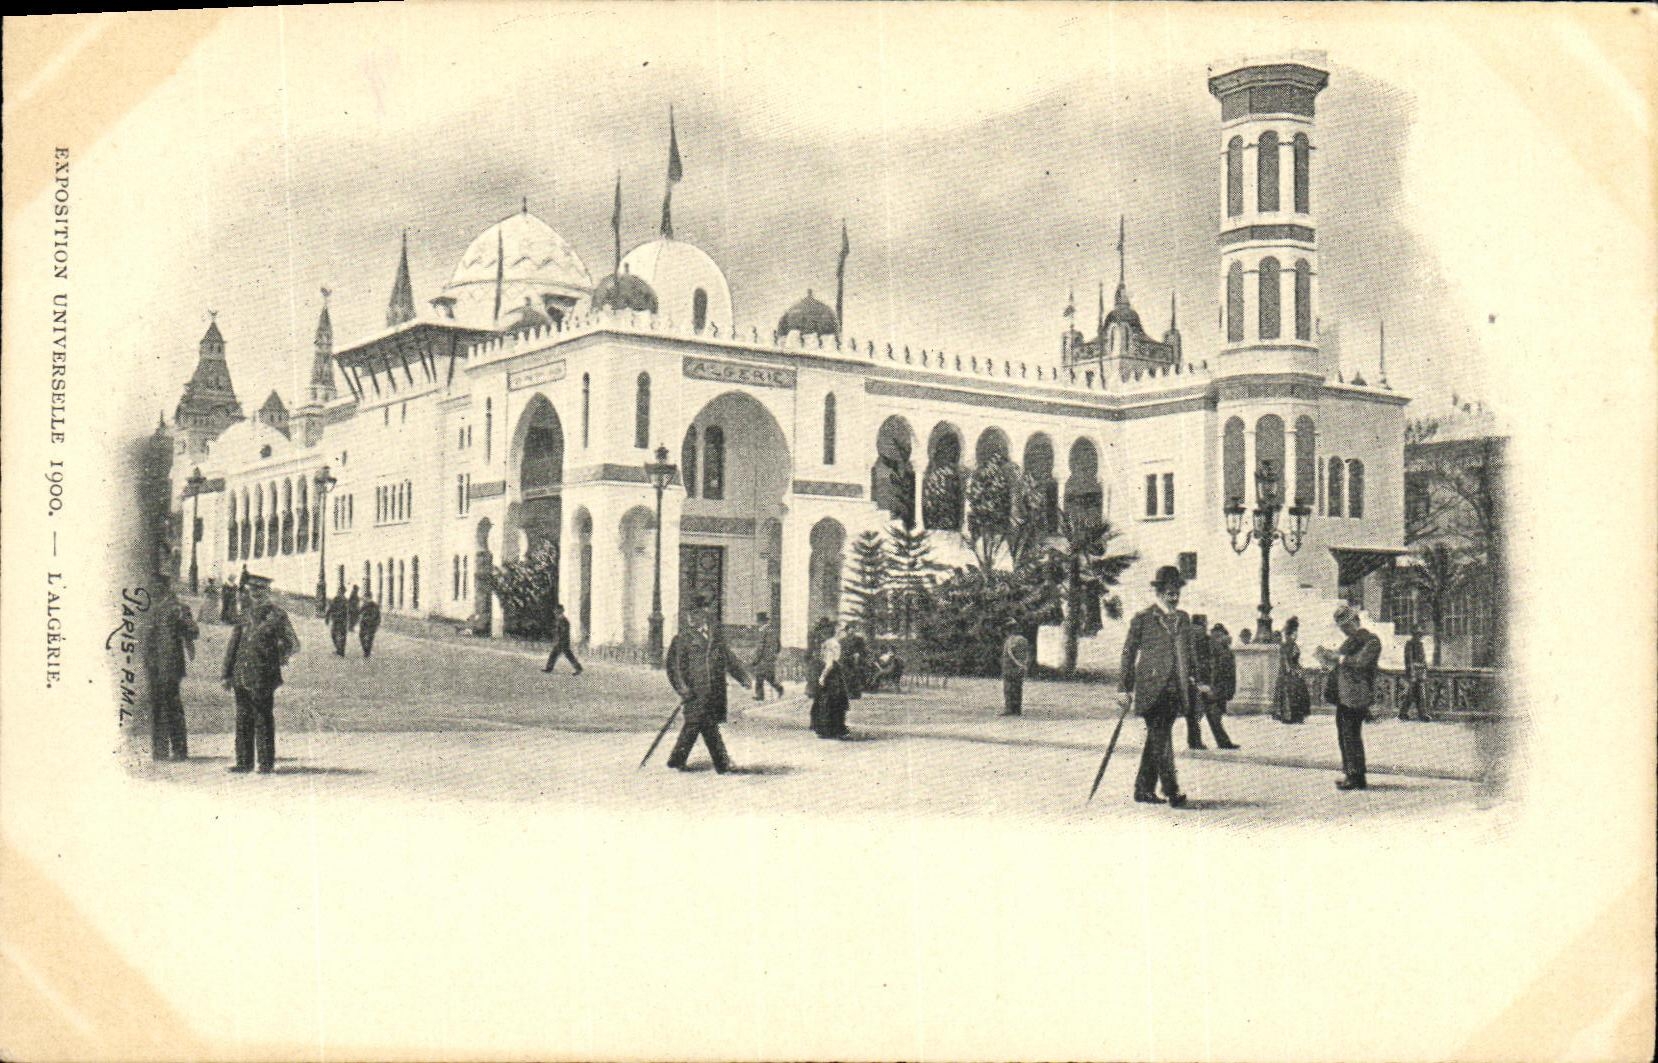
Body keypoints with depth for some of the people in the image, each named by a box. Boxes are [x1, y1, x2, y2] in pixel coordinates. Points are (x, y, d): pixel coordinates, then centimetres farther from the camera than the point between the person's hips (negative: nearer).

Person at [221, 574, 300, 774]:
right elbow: (233, 645, 15)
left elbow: (293, 645, 0)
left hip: (263, 678, -5)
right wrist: (228, 674, 11)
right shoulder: (246, 614, 13)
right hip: (241, 677, 6)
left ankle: (266, 763, 5)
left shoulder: (276, 615, -3)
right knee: (243, 719, 9)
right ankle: (244, 762, 15)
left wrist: (274, 660, 0)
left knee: (264, 720, -1)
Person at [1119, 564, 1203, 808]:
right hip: (1152, 689, -6)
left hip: (1175, 690, 6)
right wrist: (1126, 688, -2)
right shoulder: (1142, 618, -1)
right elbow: (1128, 653, 1)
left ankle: (1144, 789, 17)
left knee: (1157, 740, 9)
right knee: (1161, 741, -12)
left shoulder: (1183, 619, 16)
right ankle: (1171, 792, -16)